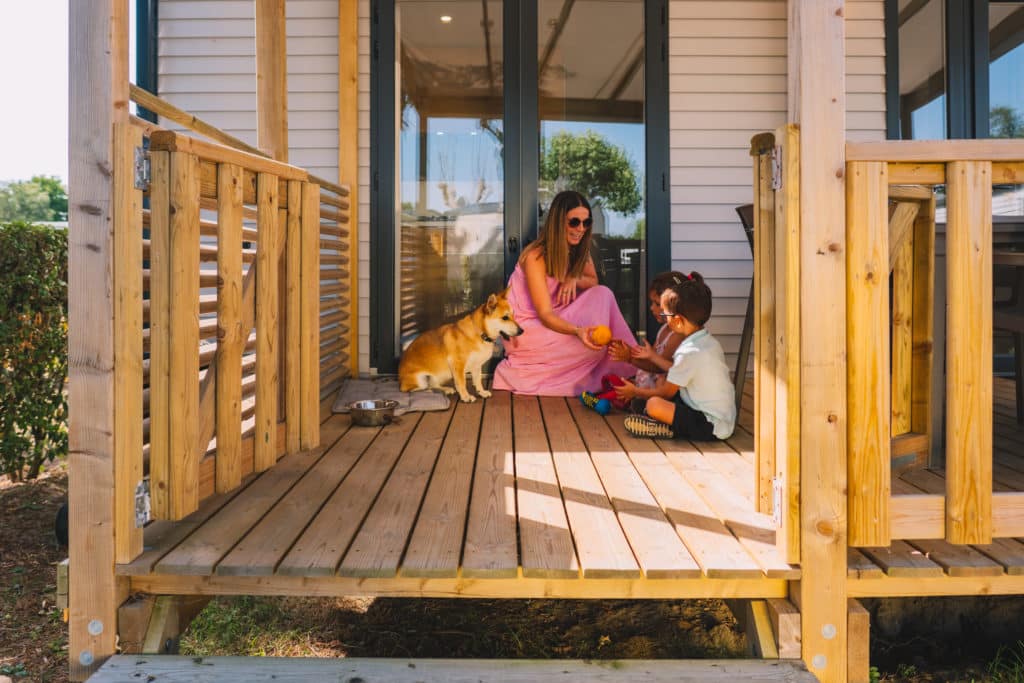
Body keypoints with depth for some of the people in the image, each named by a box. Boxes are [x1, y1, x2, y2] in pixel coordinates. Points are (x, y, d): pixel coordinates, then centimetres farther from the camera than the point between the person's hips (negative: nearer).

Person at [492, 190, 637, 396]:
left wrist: (574, 279, -16)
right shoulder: (536, 257, -22)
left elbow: (593, 281, 9)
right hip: (525, 329, -8)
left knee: (603, 295, -13)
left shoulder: (579, 249, -1)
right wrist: (577, 331, -46)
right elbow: (545, 315, -26)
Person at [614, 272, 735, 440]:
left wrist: (635, 391, 4)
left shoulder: (688, 352, -23)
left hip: (711, 428, -10)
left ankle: (671, 429, -2)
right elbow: (677, 372, 20)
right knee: (661, 381, 13)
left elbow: (665, 393, -11)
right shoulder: (708, 340, 5)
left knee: (654, 404, -25)